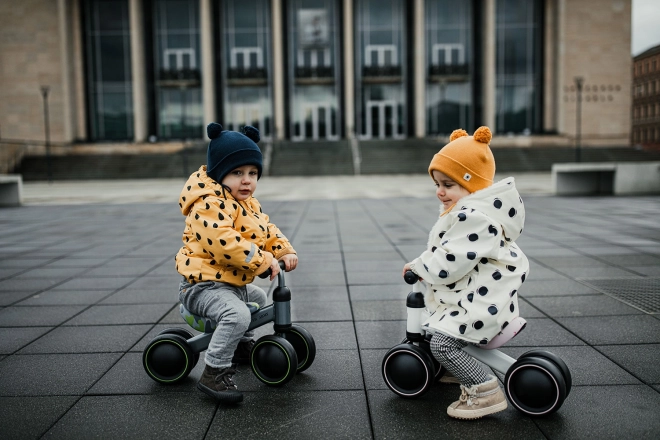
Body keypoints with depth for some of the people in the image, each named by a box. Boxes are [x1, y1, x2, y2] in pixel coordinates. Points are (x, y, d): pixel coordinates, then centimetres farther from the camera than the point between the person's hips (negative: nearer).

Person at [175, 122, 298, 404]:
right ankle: (214, 373, -20)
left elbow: (267, 231, 15)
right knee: (237, 315, -33)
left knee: (258, 298, 31)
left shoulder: (249, 205, 11)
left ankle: (241, 345, 46)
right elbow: (223, 243, -34)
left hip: (234, 283, 10)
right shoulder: (209, 204, -22)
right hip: (204, 284, -10)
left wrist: (285, 252, -5)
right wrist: (264, 261, -28)